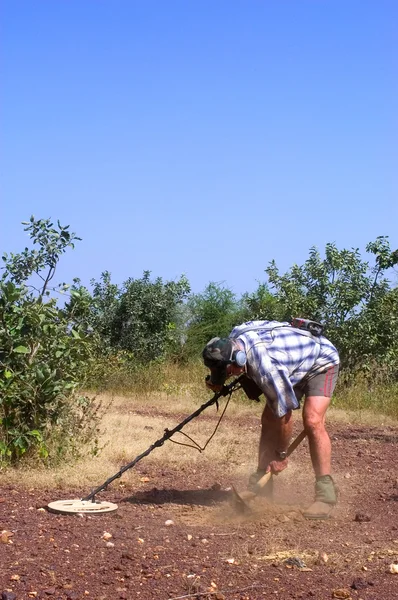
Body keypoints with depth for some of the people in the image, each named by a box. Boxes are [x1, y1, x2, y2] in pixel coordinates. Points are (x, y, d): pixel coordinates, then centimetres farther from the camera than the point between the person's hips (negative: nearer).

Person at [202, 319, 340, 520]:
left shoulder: (266, 365, -41)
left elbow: (284, 414, -30)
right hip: (294, 368, 9)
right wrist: (216, 381, -8)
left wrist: (281, 455, -17)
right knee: (268, 419, -1)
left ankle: (325, 493, -19)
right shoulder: (233, 338, -18)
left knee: (312, 421, -25)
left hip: (321, 362, -8)